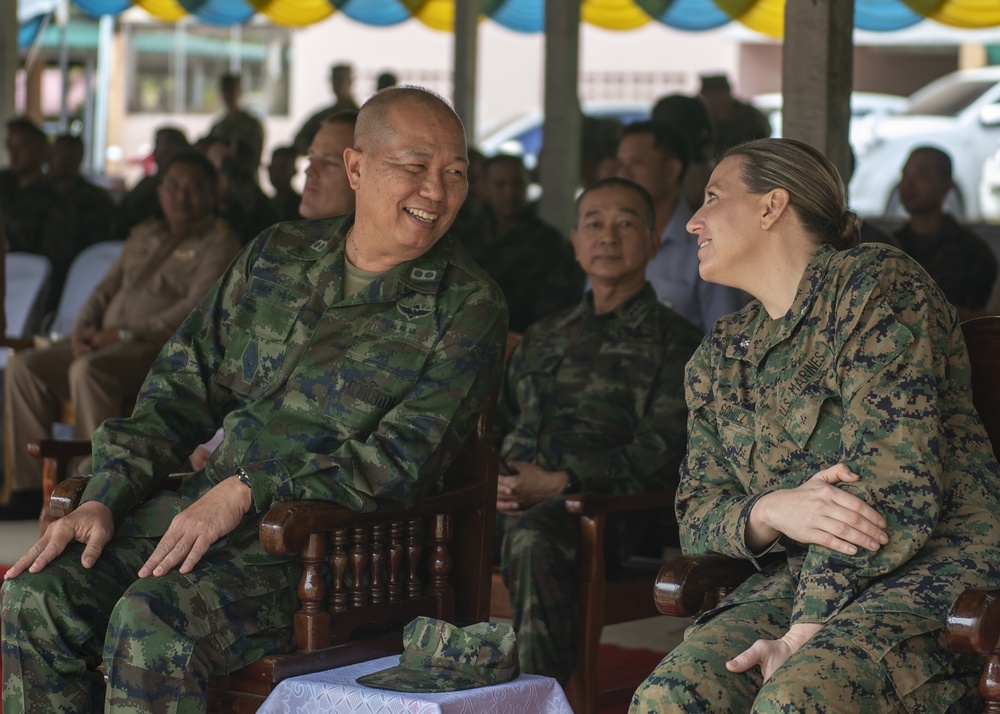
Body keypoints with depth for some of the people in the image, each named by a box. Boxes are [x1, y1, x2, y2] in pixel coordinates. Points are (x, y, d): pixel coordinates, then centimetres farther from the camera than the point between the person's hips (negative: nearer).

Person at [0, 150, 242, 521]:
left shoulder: (218, 243, 1)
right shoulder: (144, 235, 24)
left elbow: (196, 309, -13)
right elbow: (106, 289, 23)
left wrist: (125, 334, -17)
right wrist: (83, 329, 1)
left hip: (162, 351, -8)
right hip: (106, 345, 8)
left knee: (88, 370, -36)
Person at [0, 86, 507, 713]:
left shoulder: (468, 308, -3)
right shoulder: (278, 255, 14)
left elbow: (402, 462, -12)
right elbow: (183, 390, 15)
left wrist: (249, 490, -19)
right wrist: (104, 500, 1)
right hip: (201, 508, 6)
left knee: (150, 623, -31)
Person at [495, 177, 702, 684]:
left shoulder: (673, 340, 12)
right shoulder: (544, 335, 31)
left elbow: (659, 451, -3)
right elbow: (498, 423, 29)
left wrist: (559, 482, -14)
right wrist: (493, 478, 3)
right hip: (514, 500, 5)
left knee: (532, 535, -40)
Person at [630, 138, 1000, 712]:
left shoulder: (877, 284, -6)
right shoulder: (717, 360, 17)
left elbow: (890, 488, -15)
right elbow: (697, 511, 11)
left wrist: (804, 633, -19)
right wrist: (771, 512, -13)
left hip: (937, 563, -6)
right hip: (801, 576, 6)